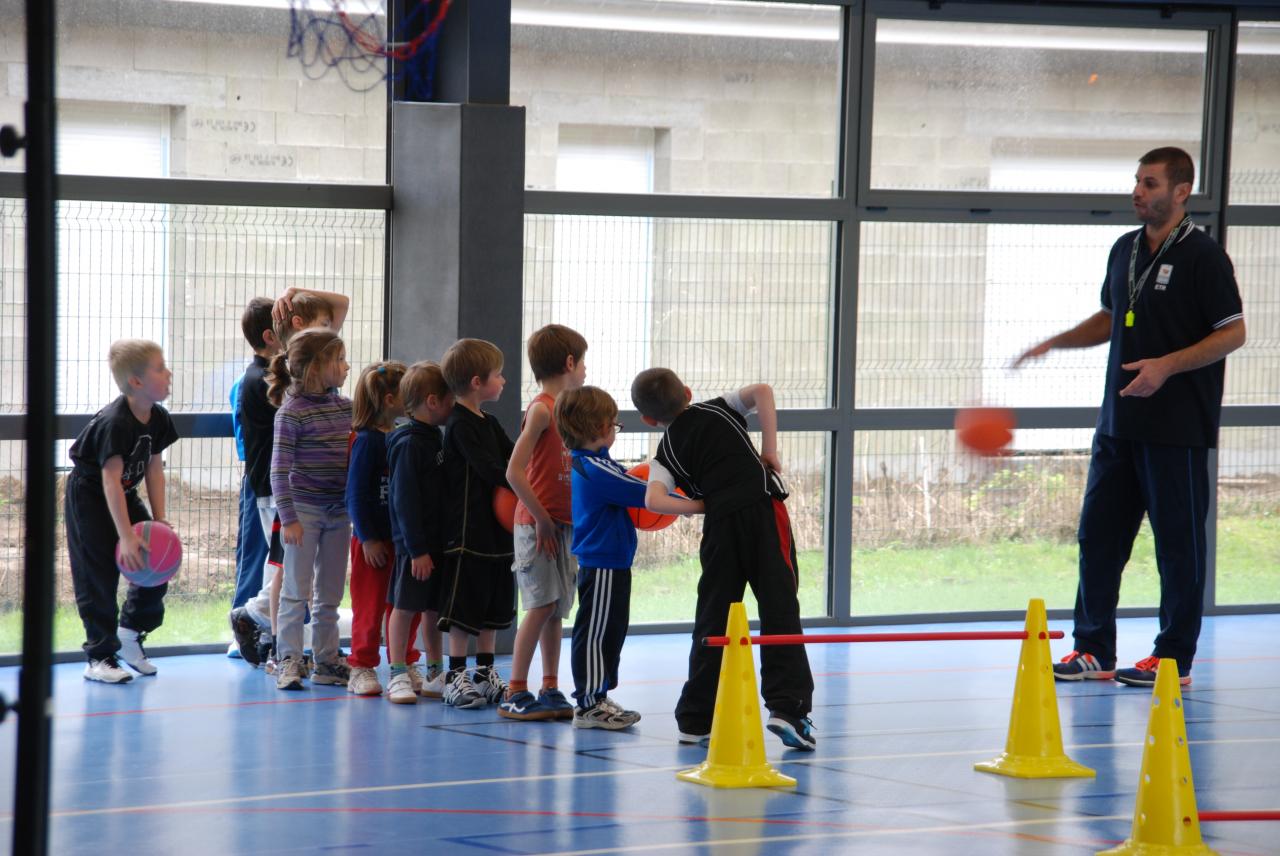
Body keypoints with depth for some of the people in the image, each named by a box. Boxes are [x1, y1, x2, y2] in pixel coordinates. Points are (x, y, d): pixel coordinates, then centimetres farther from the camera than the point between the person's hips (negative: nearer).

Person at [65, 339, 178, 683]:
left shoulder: (158, 419, -6)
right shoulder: (114, 423, -31)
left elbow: (154, 470, 0)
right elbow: (111, 480, -34)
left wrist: (159, 522, -7)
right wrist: (126, 537, -37)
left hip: (124, 496, 8)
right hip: (90, 497, -7)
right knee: (99, 577, -6)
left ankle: (130, 631, 19)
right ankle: (99, 658, 3)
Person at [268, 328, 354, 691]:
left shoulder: (346, 407, 7)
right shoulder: (292, 412, -12)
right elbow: (280, 469, -13)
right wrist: (288, 518, -17)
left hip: (339, 511, 6)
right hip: (304, 509, -6)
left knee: (329, 593, 11)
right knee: (296, 590, -2)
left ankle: (327, 661, 18)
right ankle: (289, 661, 1)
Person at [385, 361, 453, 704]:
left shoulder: (436, 438, 12)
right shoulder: (409, 444, -16)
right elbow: (405, 501, -19)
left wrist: (445, 540, 15)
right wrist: (417, 549, -20)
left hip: (438, 541, 8)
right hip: (415, 545, -8)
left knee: (434, 609, 13)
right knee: (405, 607, -1)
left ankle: (434, 676, 21)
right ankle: (398, 676, 4)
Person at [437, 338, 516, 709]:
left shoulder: (488, 424, 15)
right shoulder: (461, 425, -14)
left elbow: (512, 460, 10)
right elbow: (490, 471, -19)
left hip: (495, 528, 9)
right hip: (468, 530, -9)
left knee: (493, 607, 14)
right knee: (464, 607, -3)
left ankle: (486, 674, 22)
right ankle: (455, 676, 4)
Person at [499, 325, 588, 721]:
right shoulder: (541, 409, -12)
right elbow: (515, 472, -18)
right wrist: (541, 519, -17)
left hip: (564, 522, 8)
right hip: (538, 522, -8)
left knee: (557, 608, 9)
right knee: (541, 605, -9)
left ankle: (550, 690, 14)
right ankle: (516, 694, -5)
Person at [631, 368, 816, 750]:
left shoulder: (666, 454, 13)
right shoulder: (718, 410, 17)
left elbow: (654, 500, -6)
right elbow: (762, 391, -1)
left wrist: (701, 505, 7)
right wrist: (770, 449, 2)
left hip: (720, 524, 1)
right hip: (763, 508, -1)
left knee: (712, 619, 9)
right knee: (779, 608, -3)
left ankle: (696, 719, 11)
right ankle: (787, 705, -15)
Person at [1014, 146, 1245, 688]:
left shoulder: (1202, 256, -10)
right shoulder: (1124, 250, 12)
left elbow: (1233, 333, -11)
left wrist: (1167, 365, -20)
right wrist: (1055, 343, 12)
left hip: (1177, 430, -8)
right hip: (1119, 421, 8)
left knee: (1178, 540, 0)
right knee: (1098, 532, 8)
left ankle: (1174, 658, 7)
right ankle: (1094, 652, 16)